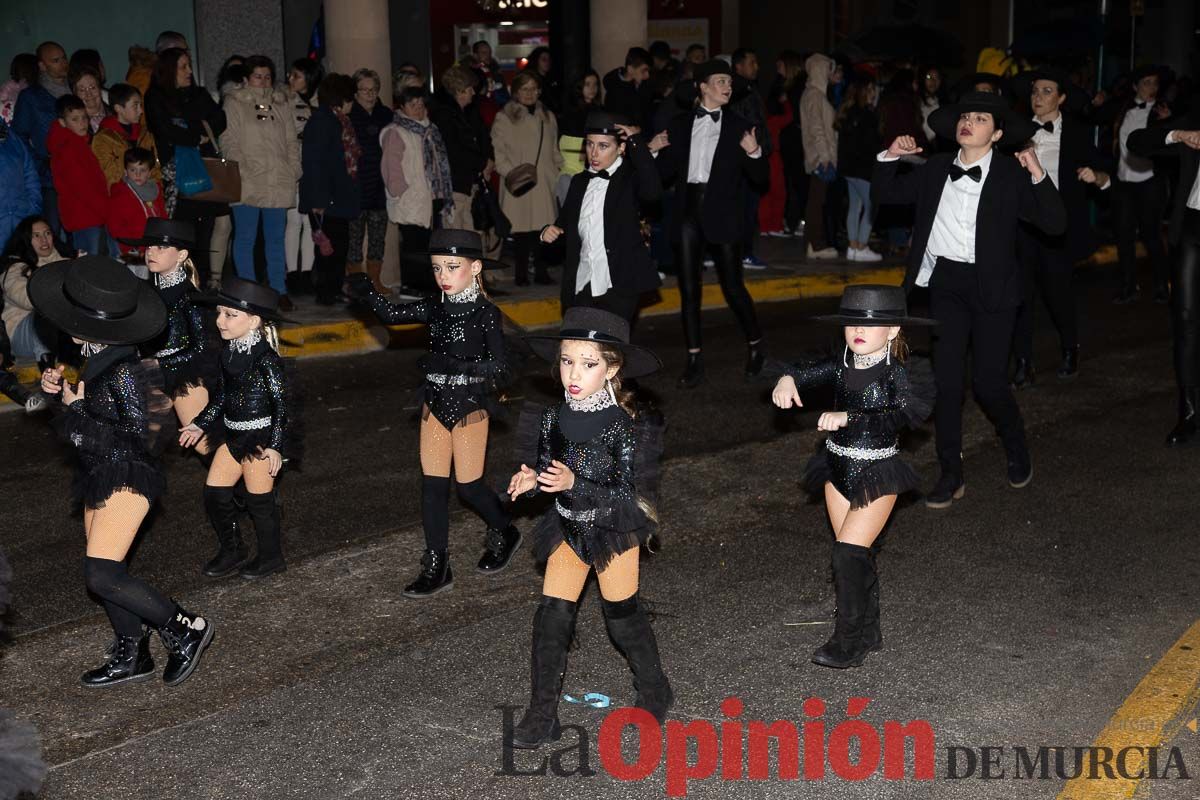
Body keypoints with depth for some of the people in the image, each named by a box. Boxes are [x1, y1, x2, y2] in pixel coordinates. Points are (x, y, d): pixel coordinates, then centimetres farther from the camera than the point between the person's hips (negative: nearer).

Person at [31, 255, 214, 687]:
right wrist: (60, 390, -2)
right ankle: (131, 656, 27)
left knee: (101, 575, -11)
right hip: (101, 478, 9)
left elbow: (134, 439, -22)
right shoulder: (100, 358, 4)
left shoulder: (121, 370, -23)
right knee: (106, 571, 14)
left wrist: (75, 408, -18)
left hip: (125, 480, -9)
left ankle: (186, 629, 2)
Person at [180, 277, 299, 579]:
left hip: (261, 437, -8)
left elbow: (282, 404, -18)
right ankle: (231, 550, 25)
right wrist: (200, 425, 20)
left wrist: (276, 446, -21)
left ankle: (271, 556, 22)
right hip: (234, 435, 8)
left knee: (259, 499, 4)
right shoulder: (229, 352, 3)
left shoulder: (265, 358, -19)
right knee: (214, 492, 8)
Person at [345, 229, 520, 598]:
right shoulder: (436, 308, 3)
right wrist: (366, 293, -12)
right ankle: (437, 568, 13)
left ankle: (504, 532, 32)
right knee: (432, 485, 5)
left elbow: (501, 368, -17)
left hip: (469, 408, -5)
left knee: (469, 485, 3)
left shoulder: (485, 313, -12)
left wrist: (473, 369, -36)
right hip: (435, 405, 5)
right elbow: (391, 313, 5)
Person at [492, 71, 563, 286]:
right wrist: (509, 173, -12)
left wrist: (559, 170, 14)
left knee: (543, 226, -3)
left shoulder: (547, 117, 21)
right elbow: (498, 151, -1)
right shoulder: (504, 118, 5)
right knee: (521, 228, -7)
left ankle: (541, 271, 5)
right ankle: (521, 273, 0)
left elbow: (554, 150, 26)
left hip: (544, 182, 4)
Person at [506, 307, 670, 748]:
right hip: (568, 528, 4)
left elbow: (628, 494, -22)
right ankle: (542, 715, 12)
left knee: (622, 613, 11)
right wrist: (530, 480, -14)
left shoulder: (624, 427, -21)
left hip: (614, 530, -4)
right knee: (552, 615, 2)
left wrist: (575, 484, -32)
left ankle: (654, 692, 35)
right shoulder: (552, 418, -6)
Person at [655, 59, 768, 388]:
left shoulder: (739, 127, 6)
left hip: (722, 215, -2)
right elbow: (666, 173, 12)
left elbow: (759, 178, 3)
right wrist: (655, 153, -7)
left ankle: (755, 345, 22)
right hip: (688, 212, 2)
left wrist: (754, 154, -16)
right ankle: (694, 359, 10)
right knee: (689, 288, 3)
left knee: (733, 287, -1)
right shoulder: (681, 125, 12)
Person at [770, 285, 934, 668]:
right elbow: (807, 372, -7)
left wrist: (847, 417, -44)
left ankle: (848, 644, -1)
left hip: (876, 474, -6)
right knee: (856, 554, 14)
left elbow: (896, 417, -32)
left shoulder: (895, 375, -17)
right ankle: (868, 633, 29)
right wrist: (787, 379, -31)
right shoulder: (840, 367, 0)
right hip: (839, 467, 6)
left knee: (849, 552, -11)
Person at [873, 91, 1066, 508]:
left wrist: (1038, 176, -22)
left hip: (992, 286, -3)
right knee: (946, 379, 0)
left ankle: (1017, 451, 29)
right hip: (946, 282, 3)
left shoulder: (1012, 175, -4)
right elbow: (886, 193, 16)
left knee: (988, 382, -2)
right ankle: (951, 476, 10)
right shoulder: (936, 169, 7)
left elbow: (1055, 224, -11)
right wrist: (890, 157, 0)